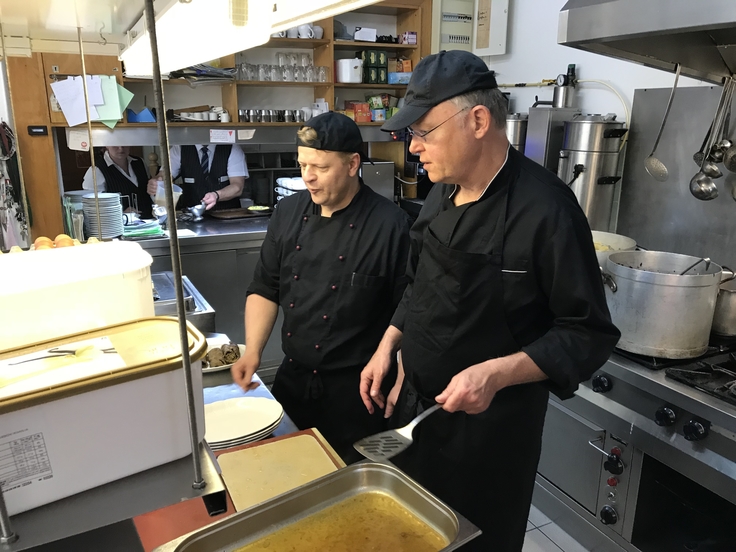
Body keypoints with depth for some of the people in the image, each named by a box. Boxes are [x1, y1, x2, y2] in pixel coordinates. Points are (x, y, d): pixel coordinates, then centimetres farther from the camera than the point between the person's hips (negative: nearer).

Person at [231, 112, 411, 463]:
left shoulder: (390, 226, -17)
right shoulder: (288, 212, 0)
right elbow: (265, 288, 7)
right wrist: (253, 351, -4)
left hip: (356, 388, -5)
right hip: (293, 378, 5)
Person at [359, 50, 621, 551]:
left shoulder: (544, 207, -22)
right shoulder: (443, 195, 1)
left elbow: (589, 335, -19)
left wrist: (496, 374, -29)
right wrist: (388, 346, 3)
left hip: (490, 427, -7)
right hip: (419, 407, 7)